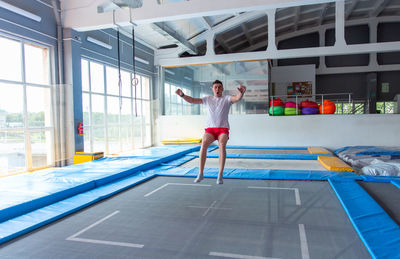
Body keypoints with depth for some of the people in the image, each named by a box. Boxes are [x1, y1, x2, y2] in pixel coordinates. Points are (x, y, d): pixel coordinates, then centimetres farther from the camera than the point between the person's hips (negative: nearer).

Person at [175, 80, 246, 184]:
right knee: (203, 144, -26)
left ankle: (220, 175, -24)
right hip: (210, 128, 2)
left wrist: (241, 93, -36)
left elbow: (237, 98, -13)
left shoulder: (227, 99, 7)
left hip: (223, 129, -1)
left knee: (222, 145, -30)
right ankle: (201, 174, -18)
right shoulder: (207, 99, 14)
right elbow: (192, 100, 9)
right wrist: (182, 95, -8)